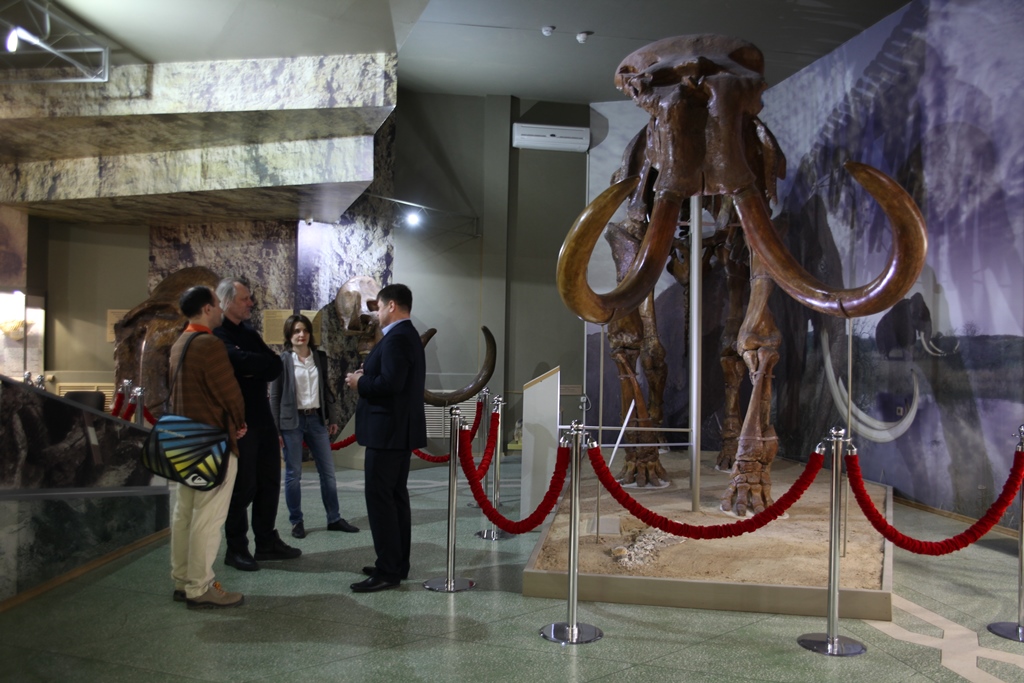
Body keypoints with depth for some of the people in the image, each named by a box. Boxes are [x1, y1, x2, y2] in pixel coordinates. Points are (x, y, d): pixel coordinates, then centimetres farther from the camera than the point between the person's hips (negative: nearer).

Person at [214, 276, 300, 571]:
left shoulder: (249, 332, 15)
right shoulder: (216, 335, -11)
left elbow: (275, 366, 5)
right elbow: (243, 361, -27)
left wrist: (255, 371, -12)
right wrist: (265, 364, -11)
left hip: (263, 417, 8)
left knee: (269, 482, 12)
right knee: (243, 486, 0)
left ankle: (267, 542, 24)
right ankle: (236, 549, 14)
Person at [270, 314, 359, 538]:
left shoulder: (320, 357, 6)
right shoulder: (282, 360, -5)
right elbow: (275, 396, -4)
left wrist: (333, 417, 9)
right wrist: (275, 429, -7)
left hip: (316, 419, 4)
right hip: (292, 421, -4)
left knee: (328, 471, 7)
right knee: (293, 474, 4)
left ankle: (334, 519, 18)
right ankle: (296, 522, 17)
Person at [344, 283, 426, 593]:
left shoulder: (397, 338, -18)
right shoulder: (408, 335, 15)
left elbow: (390, 383, -28)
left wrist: (360, 383, -12)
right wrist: (367, 375, 7)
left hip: (388, 431, -11)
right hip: (401, 429, 11)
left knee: (379, 498, -6)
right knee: (396, 497, 15)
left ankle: (388, 570, -2)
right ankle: (398, 564, 23)